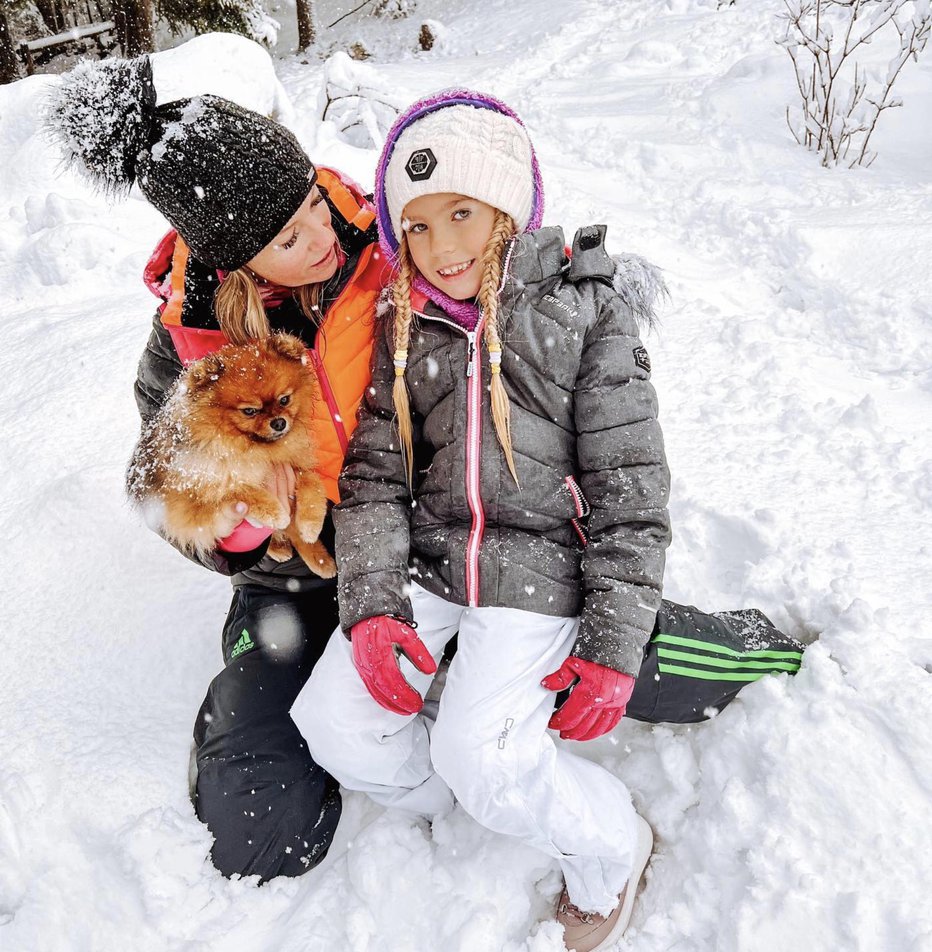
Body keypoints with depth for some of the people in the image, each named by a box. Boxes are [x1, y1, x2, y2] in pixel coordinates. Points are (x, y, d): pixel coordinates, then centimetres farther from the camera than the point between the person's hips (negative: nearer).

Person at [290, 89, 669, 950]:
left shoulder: (587, 312, -6)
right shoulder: (403, 328, 5)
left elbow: (631, 491, -8)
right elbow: (372, 476, 2)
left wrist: (613, 650, -11)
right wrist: (372, 609, -11)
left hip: (541, 560, -4)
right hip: (427, 551, 5)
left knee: (483, 756, -17)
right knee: (335, 724, -3)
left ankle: (611, 848, 15)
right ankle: (464, 809, 26)